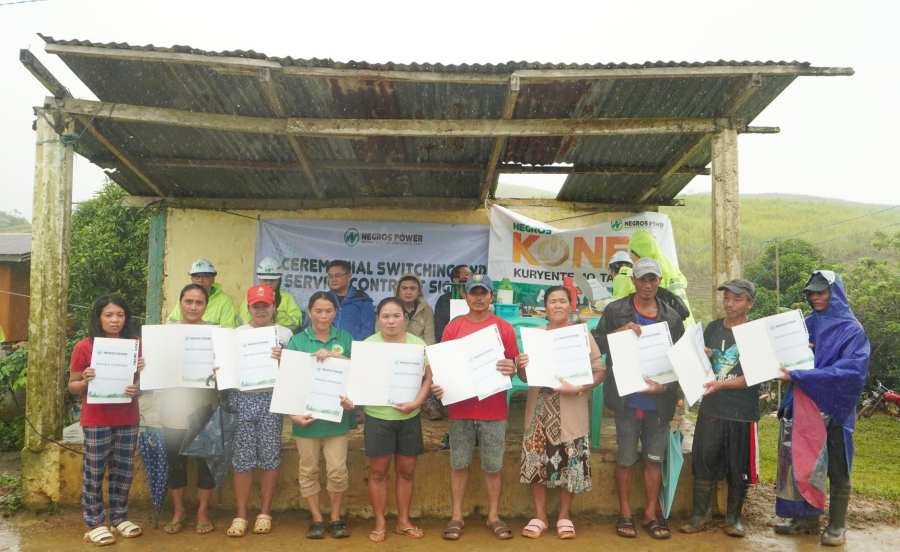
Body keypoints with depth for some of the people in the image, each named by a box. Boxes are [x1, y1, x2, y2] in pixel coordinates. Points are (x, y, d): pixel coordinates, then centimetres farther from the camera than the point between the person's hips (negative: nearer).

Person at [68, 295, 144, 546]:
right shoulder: (84, 347, -5)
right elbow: (72, 386, 1)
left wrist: (137, 389, -12)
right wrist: (86, 381, -20)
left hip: (128, 419, 3)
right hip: (96, 420, -3)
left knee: (123, 470, 11)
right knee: (94, 471, 5)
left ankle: (119, 517, 24)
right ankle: (95, 523, 16)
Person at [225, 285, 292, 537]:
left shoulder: (285, 334, 5)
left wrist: (283, 359, -18)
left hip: (272, 398, -1)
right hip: (243, 398, 1)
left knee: (269, 455, 4)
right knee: (243, 457, 2)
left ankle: (265, 513, 16)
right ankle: (240, 515, 12)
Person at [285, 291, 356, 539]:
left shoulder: (344, 338, 4)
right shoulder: (297, 340, 1)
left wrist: (336, 356, -19)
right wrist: (292, 411, -12)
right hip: (306, 415, 0)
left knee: (337, 470, 1)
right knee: (309, 470, 9)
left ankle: (336, 517, 22)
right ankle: (317, 519, 25)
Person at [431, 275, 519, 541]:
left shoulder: (504, 328, 1)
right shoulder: (453, 327, 2)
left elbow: (514, 364, 5)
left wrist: (512, 368, -18)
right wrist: (437, 385, -13)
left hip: (494, 409, 0)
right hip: (460, 407, 1)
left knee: (493, 466, 8)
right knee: (459, 464, 8)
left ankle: (494, 516, 23)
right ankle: (456, 516, 21)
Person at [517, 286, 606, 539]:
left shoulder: (583, 335, 1)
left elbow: (600, 371, -3)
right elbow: (525, 376, 7)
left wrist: (578, 388, -19)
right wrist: (521, 366, -16)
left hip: (571, 413, -1)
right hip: (540, 410, 2)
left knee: (569, 464, 4)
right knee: (537, 461, 3)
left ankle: (564, 516, 23)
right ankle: (540, 516, 19)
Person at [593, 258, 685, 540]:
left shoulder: (672, 316, 7)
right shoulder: (615, 311, 0)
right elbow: (597, 344, -3)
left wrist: (666, 385, -7)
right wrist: (620, 332, -19)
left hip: (659, 399, 2)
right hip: (627, 398, -2)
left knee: (654, 459, 10)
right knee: (625, 460, 7)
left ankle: (651, 515, 23)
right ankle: (625, 514, 20)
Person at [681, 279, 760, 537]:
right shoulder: (712, 328, 8)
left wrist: (722, 384, -24)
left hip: (742, 412, -3)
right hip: (710, 409, 3)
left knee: (738, 467, 8)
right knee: (704, 463, 5)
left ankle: (733, 518, 23)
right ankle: (700, 516, 16)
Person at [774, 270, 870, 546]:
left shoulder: (851, 329, -8)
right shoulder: (807, 325, 8)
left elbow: (852, 369, -21)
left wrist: (798, 376, -28)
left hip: (834, 409, -5)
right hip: (805, 407, 5)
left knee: (836, 470, 7)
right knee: (804, 464, 11)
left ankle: (837, 525, 20)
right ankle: (807, 518, 24)